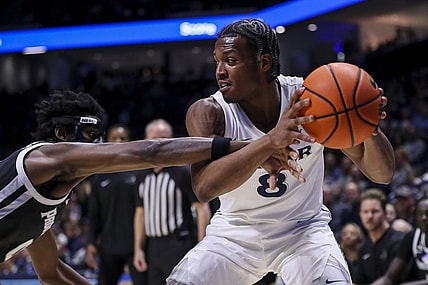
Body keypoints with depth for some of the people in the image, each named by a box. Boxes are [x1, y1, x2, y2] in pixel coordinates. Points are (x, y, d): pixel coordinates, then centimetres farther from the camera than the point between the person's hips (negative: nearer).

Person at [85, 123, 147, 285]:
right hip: (108, 247, 4)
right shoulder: (100, 178, 11)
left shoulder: (139, 172, 1)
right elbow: (94, 215, 14)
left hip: (135, 246, -4)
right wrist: (91, 243, 3)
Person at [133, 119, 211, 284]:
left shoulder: (184, 172, -7)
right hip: (154, 246, 7)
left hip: (179, 245, -7)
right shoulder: (143, 176, 13)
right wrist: (138, 249, 13)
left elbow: (203, 209, -8)